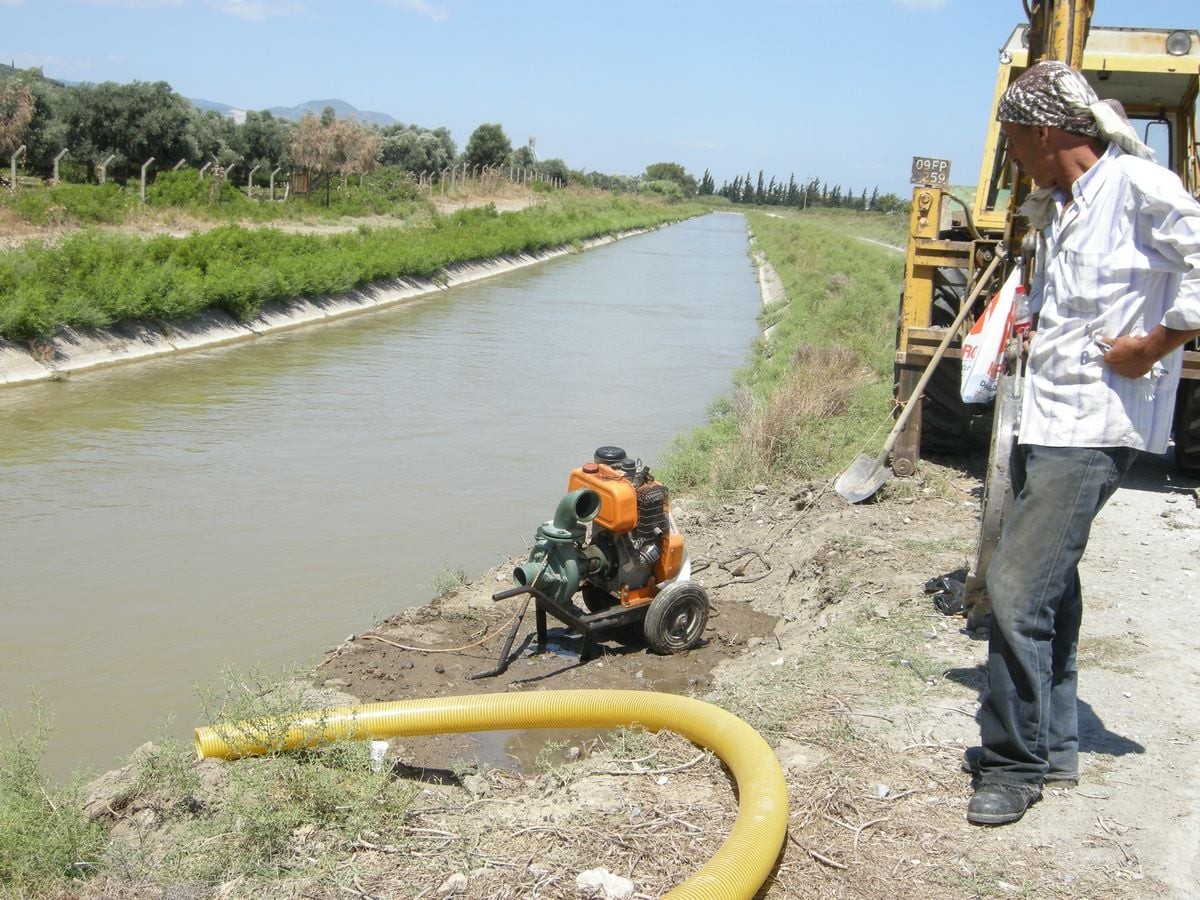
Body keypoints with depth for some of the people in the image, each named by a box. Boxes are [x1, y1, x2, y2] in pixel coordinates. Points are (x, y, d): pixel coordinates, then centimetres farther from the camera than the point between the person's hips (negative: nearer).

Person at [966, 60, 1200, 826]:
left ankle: (1015, 762, 3)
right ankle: (1053, 742, 29)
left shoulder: (1135, 184, -12)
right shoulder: (1056, 209, 16)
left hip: (1093, 426, -10)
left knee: (1017, 588, -11)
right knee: (1049, 588, 16)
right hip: (1044, 418, 10)